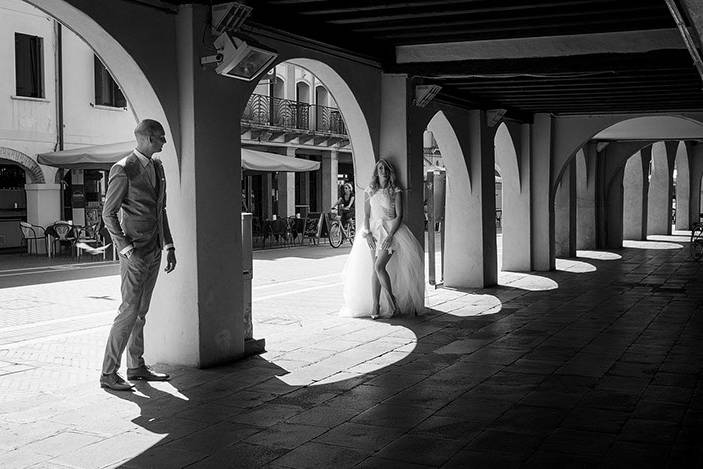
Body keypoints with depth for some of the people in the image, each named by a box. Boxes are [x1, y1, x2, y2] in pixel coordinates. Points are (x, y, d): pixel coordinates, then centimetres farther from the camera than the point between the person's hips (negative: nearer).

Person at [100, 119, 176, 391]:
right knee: (129, 311, -8)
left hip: (154, 250, 8)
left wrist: (169, 247, 14)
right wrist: (127, 250, -16)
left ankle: (136, 367, 22)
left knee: (141, 311, 13)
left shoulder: (157, 166, 12)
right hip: (135, 252, -8)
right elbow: (108, 214, -11)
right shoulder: (124, 170, -13)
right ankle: (108, 374, 0)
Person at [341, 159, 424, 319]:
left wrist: (390, 235, -16)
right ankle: (374, 304, -8)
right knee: (374, 268, -8)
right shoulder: (369, 191, 10)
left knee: (379, 266, -18)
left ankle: (392, 299, -5)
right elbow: (366, 215, 7)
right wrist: (368, 233, -9)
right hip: (374, 230, 3)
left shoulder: (396, 191, 1)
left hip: (391, 229, -3)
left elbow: (399, 215, -4)